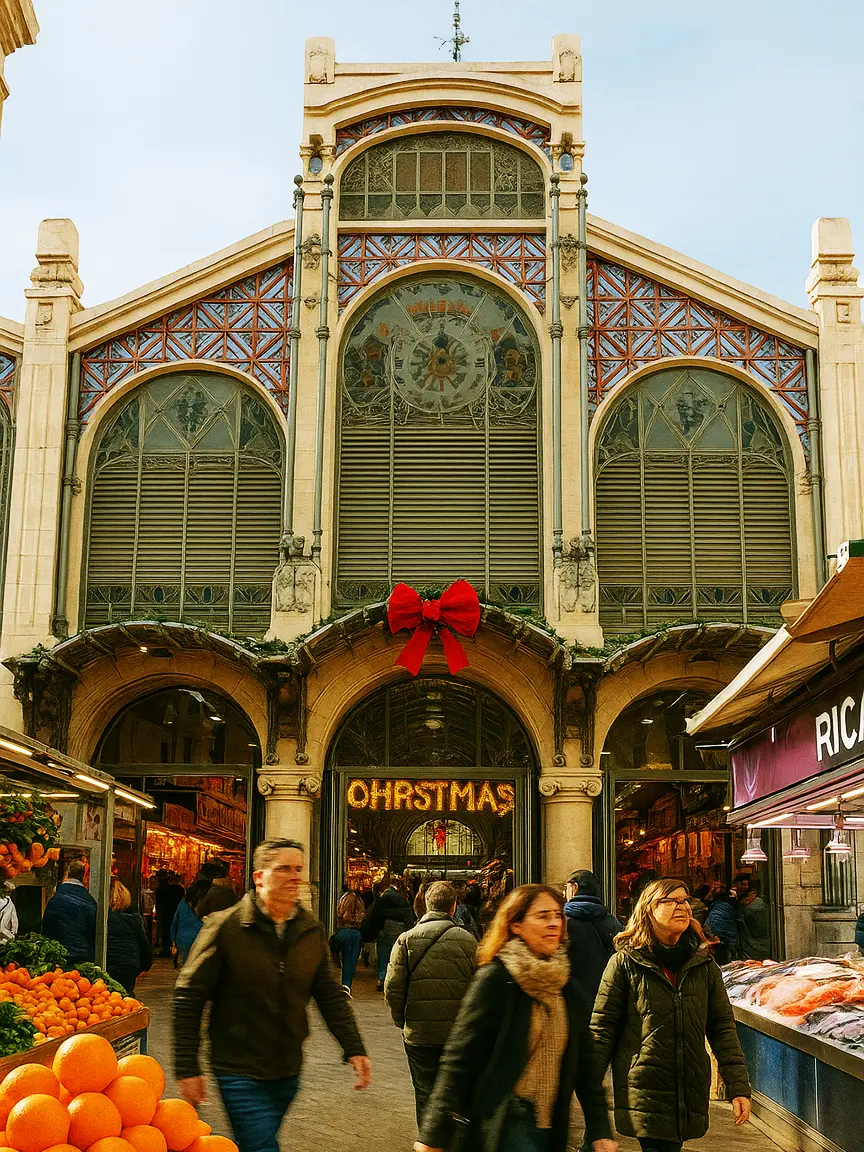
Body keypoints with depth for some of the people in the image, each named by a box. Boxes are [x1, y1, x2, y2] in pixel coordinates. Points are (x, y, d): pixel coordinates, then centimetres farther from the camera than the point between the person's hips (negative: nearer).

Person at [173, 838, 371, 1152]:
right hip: (240, 1073, -5)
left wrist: (354, 1049, 1)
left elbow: (331, 995, 11)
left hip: (288, 1074, 5)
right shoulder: (225, 926, -11)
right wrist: (187, 1068, -10)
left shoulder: (312, 931, 3)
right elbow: (188, 997, -8)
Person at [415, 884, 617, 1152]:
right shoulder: (495, 980, -12)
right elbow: (459, 1057, -12)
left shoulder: (567, 986, 6)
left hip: (551, 1129, 6)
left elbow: (585, 1060, 11)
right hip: (503, 1127, -6)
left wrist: (600, 1130, 5)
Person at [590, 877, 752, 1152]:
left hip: (691, 1093, 4)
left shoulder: (703, 964, 9)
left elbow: (722, 1027, 8)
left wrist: (739, 1087, 2)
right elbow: (602, 1027, -1)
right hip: (643, 1093, -4)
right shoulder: (626, 963, -2)